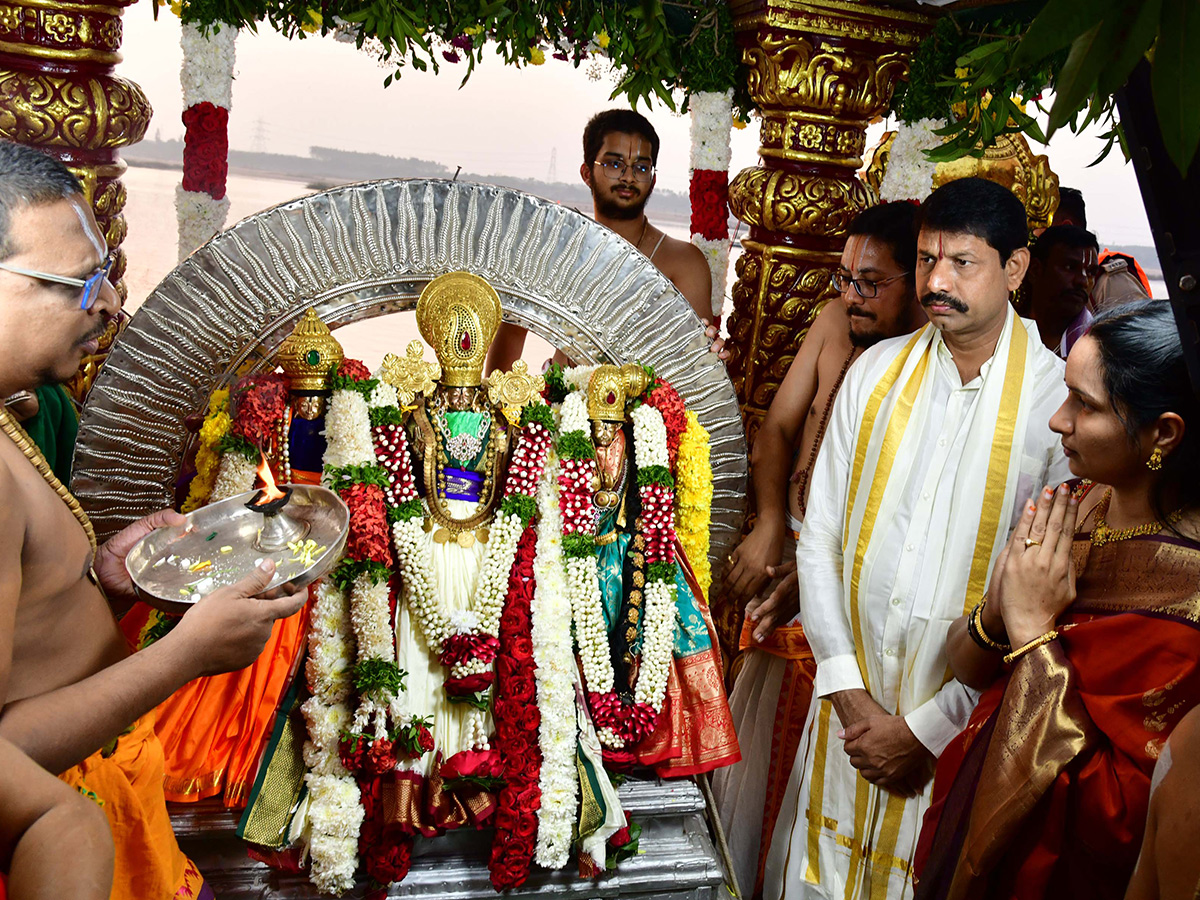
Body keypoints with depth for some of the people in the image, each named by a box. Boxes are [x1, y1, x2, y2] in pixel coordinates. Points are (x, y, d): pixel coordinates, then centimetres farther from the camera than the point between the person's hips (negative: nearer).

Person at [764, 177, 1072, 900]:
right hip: (851, 703, 3)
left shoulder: (1061, 402, -12)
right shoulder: (878, 372, -1)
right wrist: (849, 695, -7)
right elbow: (819, 538, 0)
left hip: (961, 727, -3)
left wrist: (928, 728, -11)